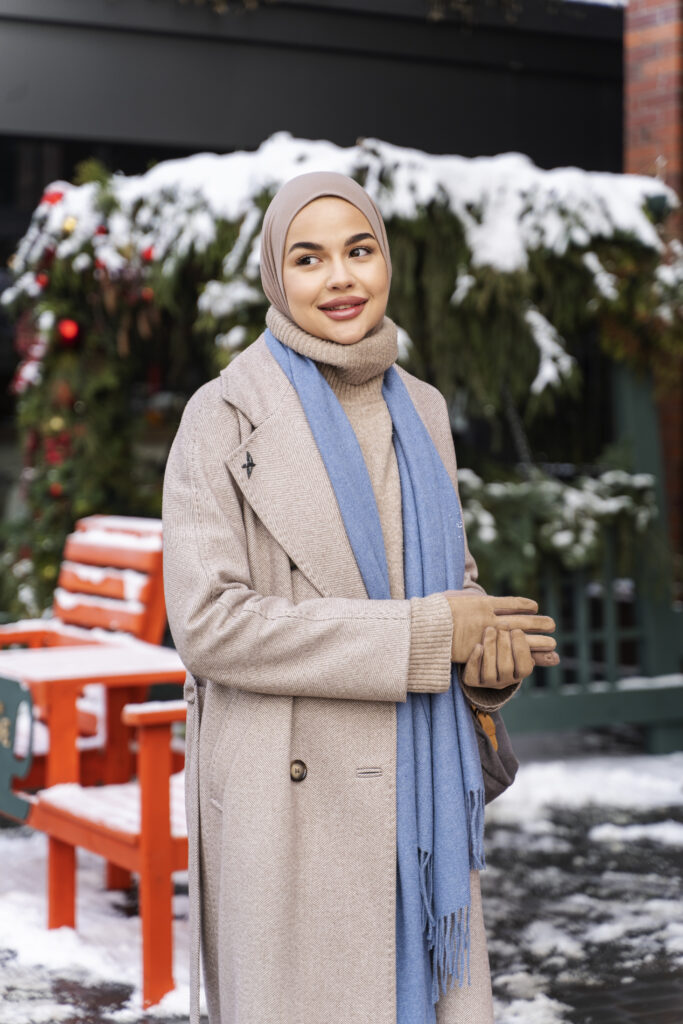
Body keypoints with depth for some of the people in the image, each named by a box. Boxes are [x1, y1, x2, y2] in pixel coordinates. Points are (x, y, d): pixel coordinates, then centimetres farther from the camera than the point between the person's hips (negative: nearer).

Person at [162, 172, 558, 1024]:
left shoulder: (420, 410, 11)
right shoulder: (226, 417, -8)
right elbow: (207, 623, -16)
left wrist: (489, 648, -6)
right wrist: (422, 635, -17)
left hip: (421, 794, 6)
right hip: (294, 801, -5)